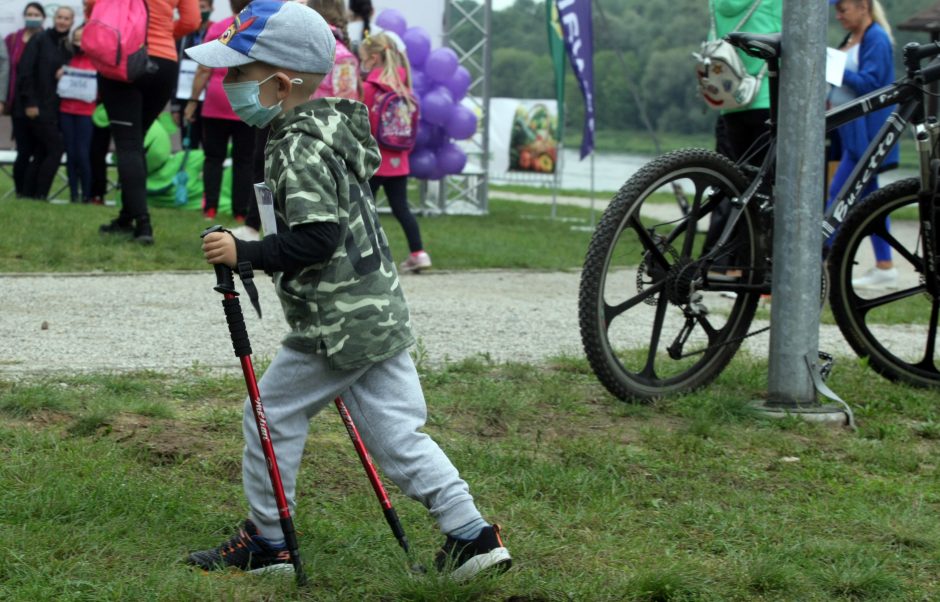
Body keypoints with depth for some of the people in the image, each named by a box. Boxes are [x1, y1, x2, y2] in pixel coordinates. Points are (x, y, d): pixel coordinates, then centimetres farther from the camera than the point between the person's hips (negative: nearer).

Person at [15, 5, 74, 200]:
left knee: (41, 154, 6)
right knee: (55, 148, -12)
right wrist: (29, 102, -16)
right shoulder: (39, 40, -5)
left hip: (52, 109, 7)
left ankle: (26, 194, 9)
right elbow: (25, 71, -11)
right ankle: (39, 195, -8)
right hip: (36, 107, -7)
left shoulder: (67, 48, 14)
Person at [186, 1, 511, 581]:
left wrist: (245, 253, -19)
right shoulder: (329, 128, 13)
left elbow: (317, 237, -24)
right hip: (382, 313, 9)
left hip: (339, 325, -9)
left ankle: (267, 540, 18)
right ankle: (472, 534, 6)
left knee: (272, 413, 7)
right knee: (398, 432, 10)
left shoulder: (299, 148, -17)